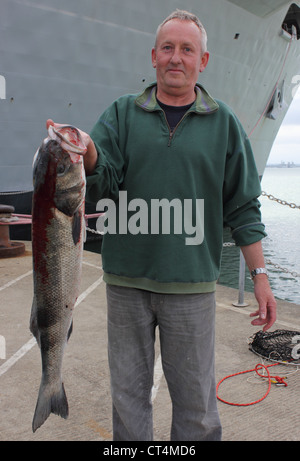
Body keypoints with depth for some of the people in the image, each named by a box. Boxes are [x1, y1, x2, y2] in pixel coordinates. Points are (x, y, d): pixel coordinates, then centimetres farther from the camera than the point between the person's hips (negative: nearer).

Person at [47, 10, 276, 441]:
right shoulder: (122, 114, 7)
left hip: (191, 284, 0)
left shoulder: (223, 122, 6)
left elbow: (242, 207, 7)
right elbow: (104, 183, -5)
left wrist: (260, 275, 1)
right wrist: (87, 152, -27)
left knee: (196, 401, 8)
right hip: (126, 279, 1)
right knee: (128, 394, 13)